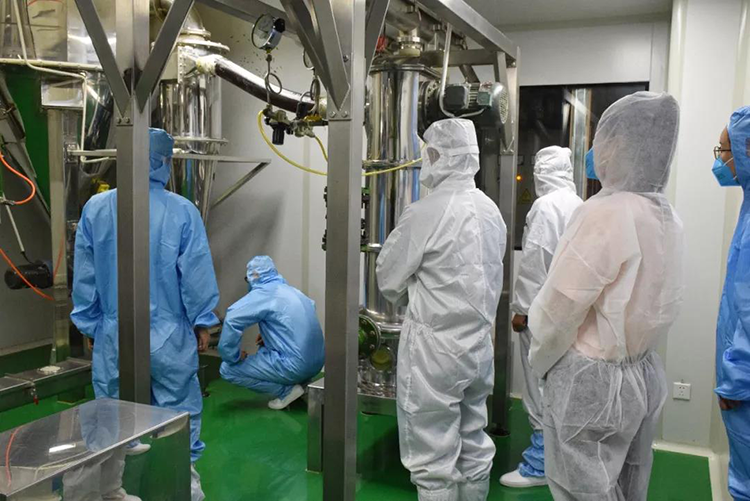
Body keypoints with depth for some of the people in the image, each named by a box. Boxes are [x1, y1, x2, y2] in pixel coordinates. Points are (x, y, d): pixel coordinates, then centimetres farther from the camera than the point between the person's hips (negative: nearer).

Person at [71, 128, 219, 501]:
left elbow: (84, 276, 3)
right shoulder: (181, 210, -12)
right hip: (169, 335, -2)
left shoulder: (95, 208, -4)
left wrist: (89, 326, 15)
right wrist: (203, 323, 5)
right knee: (178, 408, 11)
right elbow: (196, 274, -8)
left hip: (113, 336, 3)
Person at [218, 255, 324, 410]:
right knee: (265, 347, 33)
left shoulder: (264, 292, -9)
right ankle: (299, 384, 16)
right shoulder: (292, 291, 15)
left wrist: (232, 357, -10)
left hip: (296, 366, -8)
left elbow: (232, 318, -23)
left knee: (227, 369, 1)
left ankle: (286, 390, -1)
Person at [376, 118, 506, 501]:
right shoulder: (491, 211, 3)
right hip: (480, 345, 7)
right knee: (473, 450, 19)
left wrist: (407, 296, 13)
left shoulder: (426, 212, -17)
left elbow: (388, 277, -8)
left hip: (435, 348, -7)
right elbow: (490, 278, 9)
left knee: (434, 461, 4)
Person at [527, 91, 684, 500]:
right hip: (645, 375, 8)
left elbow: (559, 309, -19)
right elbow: (640, 299, 8)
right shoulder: (667, 217, 3)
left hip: (591, 382, -8)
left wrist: (539, 362, -2)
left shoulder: (605, 213, -22)